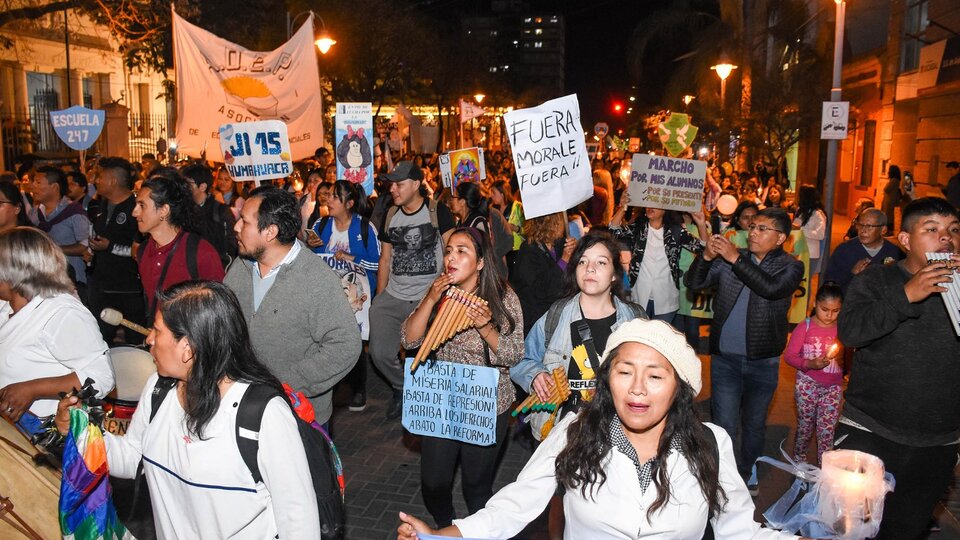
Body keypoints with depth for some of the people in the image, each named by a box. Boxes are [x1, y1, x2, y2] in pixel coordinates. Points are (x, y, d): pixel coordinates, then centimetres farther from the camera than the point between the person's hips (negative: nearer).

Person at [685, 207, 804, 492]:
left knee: (754, 425, 18)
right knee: (724, 425, 2)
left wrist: (736, 259, -28)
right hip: (725, 358, 0)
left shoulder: (790, 266, -3)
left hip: (763, 362, 0)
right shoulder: (729, 258, 2)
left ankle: (747, 474, 39)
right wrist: (706, 256, -22)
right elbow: (693, 282, -4)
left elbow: (771, 288, -24)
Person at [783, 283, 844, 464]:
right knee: (805, 426, 13)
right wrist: (809, 364, -26)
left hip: (833, 387, 2)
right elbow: (789, 355, -11)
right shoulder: (805, 327, -9)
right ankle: (798, 459, 35)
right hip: (808, 385, -2)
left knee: (827, 430, 4)